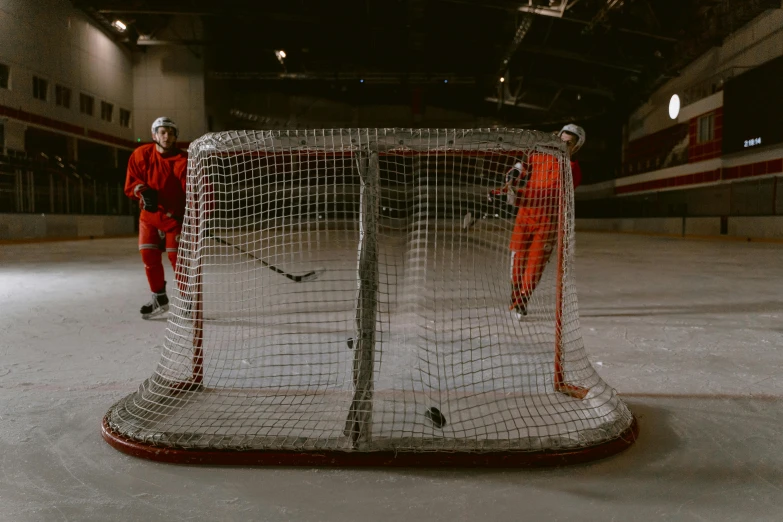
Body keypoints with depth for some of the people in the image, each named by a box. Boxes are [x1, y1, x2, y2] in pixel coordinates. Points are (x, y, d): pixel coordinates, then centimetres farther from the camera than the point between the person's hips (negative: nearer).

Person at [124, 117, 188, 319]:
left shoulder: (183, 160, -13)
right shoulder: (141, 155, -3)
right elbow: (131, 182, 3)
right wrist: (143, 191, -19)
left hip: (175, 215, -4)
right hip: (149, 214, 4)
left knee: (176, 256, -10)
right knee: (149, 256, 3)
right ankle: (159, 298, 18)